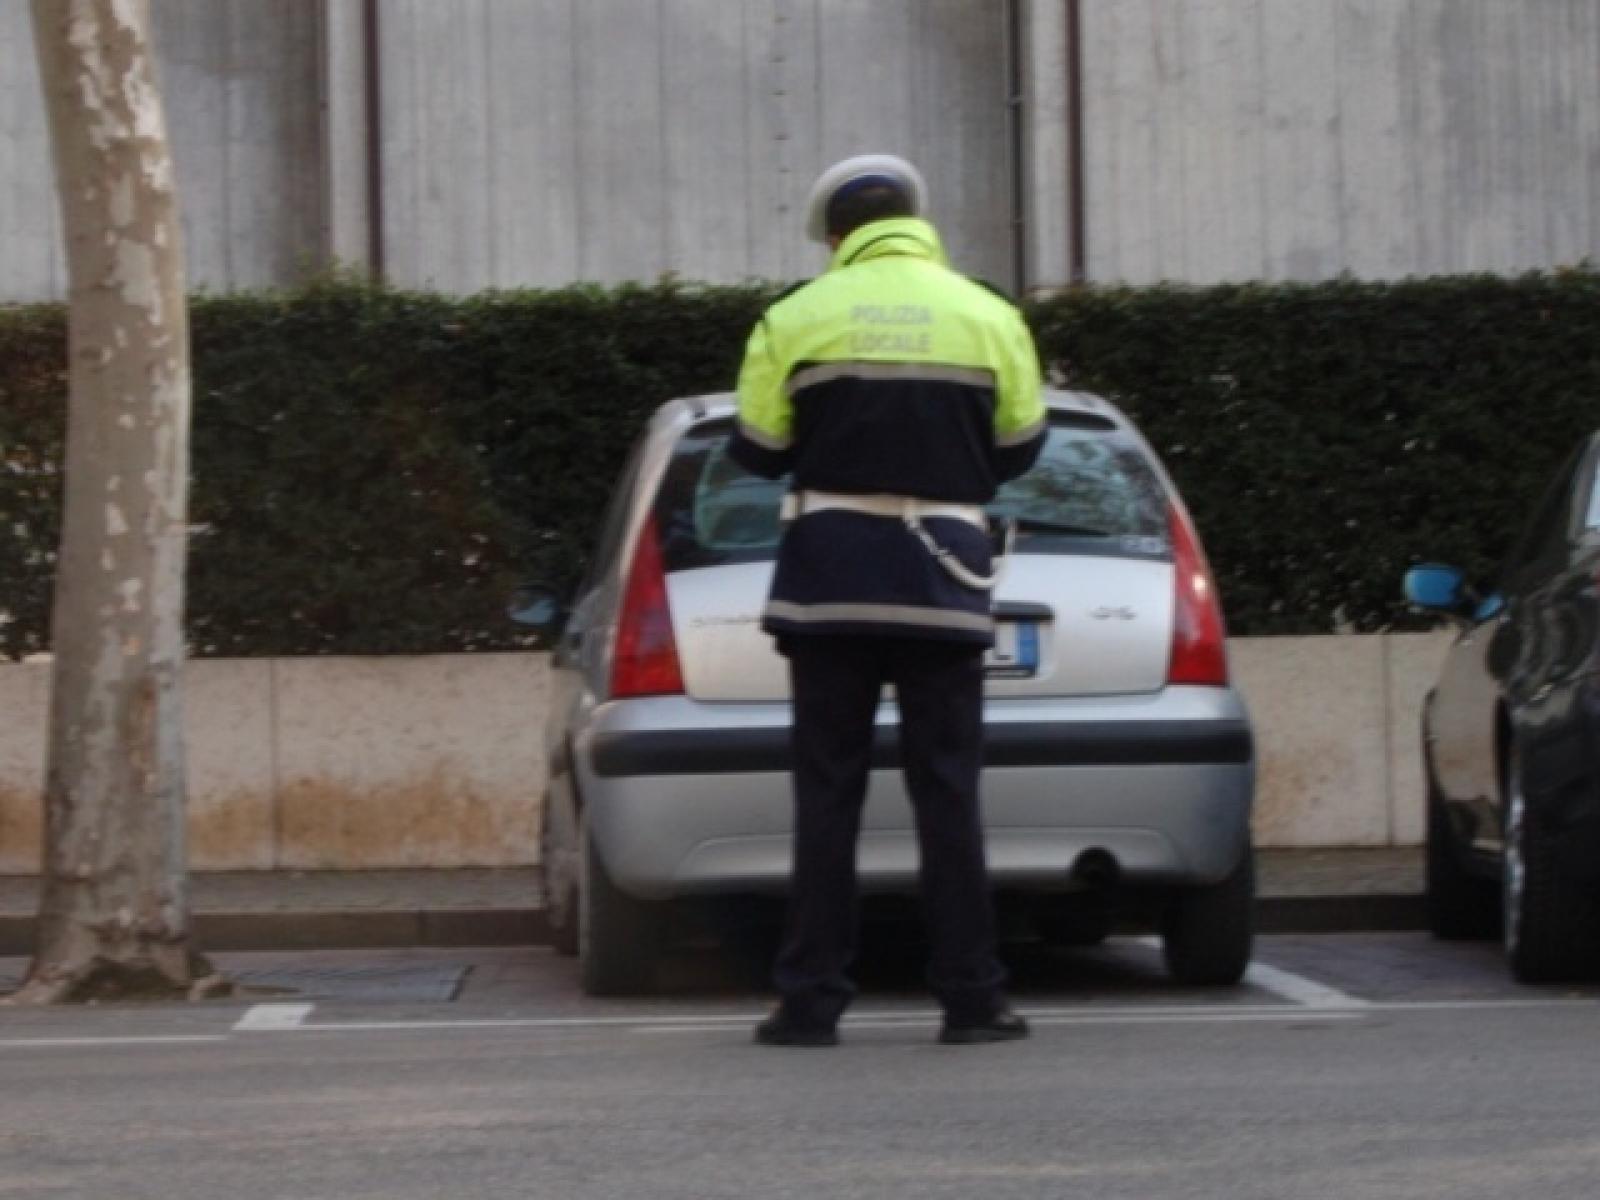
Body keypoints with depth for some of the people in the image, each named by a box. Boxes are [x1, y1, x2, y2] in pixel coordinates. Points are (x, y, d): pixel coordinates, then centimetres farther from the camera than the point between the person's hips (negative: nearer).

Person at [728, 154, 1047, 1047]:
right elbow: (1019, 448, 8)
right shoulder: (990, 317, 2)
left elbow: (759, 451, 3)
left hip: (829, 584, 0)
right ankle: (972, 998, 4)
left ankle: (813, 1000, 2)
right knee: (948, 790, 5)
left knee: (828, 791, 4)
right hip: (944, 581, 1)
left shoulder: (795, 320, -2)